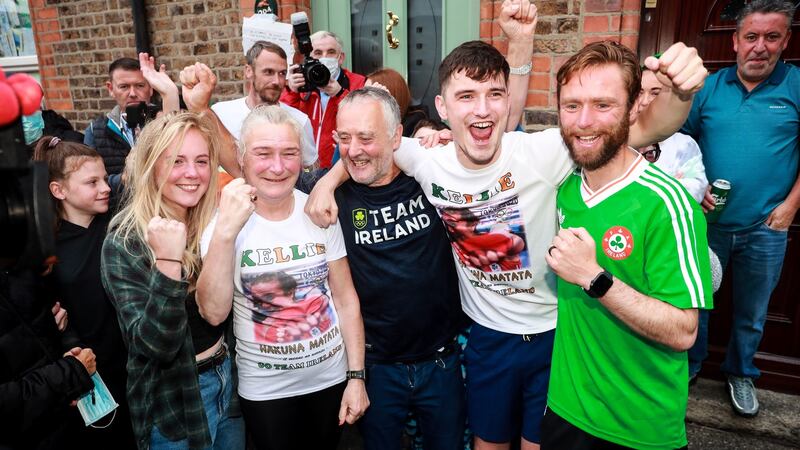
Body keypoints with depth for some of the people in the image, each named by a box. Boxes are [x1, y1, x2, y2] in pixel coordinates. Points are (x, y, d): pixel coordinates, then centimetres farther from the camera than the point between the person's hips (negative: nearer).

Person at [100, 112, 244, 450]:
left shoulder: (214, 223, -5)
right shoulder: (124, 245, -20)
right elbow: (155, 345, -26)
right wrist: (167, 262, -39)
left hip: (228, 377, 5)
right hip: (173, 401, -5)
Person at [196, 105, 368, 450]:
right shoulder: (225, 220, -13)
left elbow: (345, 297, -3)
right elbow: (213, 313, -23)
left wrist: (356, 376, -3)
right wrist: (225, 231, -34)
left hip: (331, 377, 2)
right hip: (265, 389, -2)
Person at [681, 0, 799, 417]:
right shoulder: (709, 88, 0)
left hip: (765, 228, 0)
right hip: (707, 221, 1)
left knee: (751, 312, 16)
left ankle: (740, 374, 38)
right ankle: (689, 364, 34)